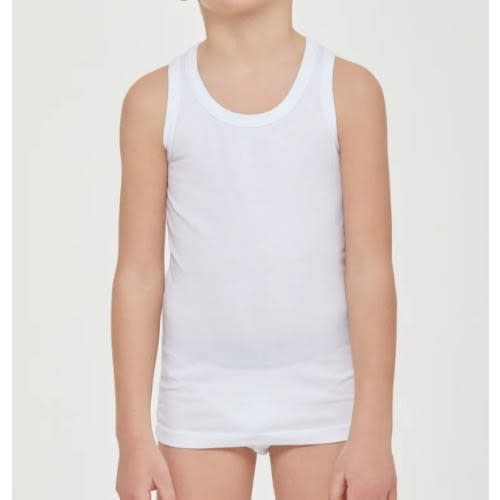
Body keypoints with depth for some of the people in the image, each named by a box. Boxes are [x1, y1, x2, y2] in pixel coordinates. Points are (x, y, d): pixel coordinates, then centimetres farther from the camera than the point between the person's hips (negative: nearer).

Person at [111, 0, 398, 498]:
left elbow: (370, 268, -6)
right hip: (201, 398, 1)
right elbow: (138, 274, 0)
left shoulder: (349, 89, -5)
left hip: (319, 394, -1)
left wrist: (373, 431, -9)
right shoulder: (155, 100, -1)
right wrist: (134, 434, -3)